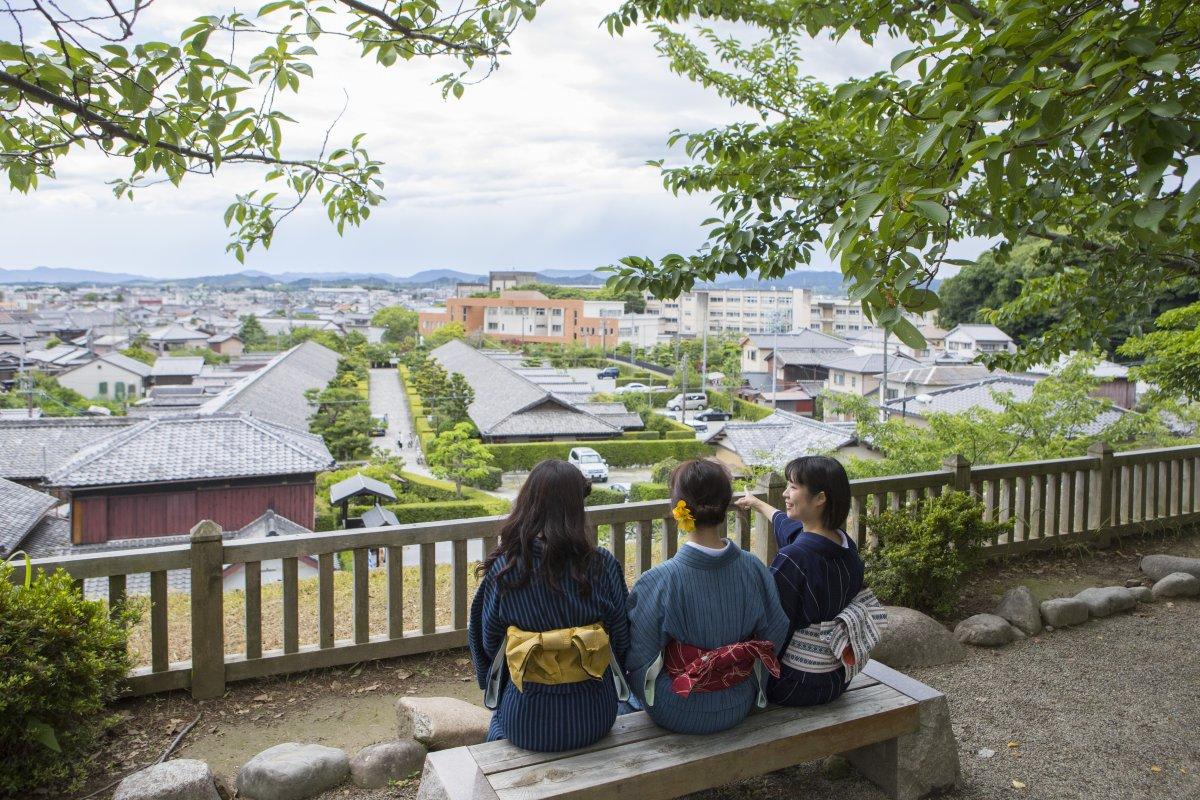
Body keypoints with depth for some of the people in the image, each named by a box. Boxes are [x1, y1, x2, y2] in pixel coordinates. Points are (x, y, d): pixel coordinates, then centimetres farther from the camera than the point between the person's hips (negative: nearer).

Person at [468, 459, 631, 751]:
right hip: (596, 719, 1)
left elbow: (489, 644, -3)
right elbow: (622, 642, -4)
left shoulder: (503, 567, -15)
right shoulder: (603, 565, -15)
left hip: (527, 723, 0)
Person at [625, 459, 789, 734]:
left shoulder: (659, 581, -25)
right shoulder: (754, 569, -15)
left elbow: (638, 658, -14)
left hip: (678, 714, -3)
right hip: (738, 709, 3)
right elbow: (776, 635, -1)